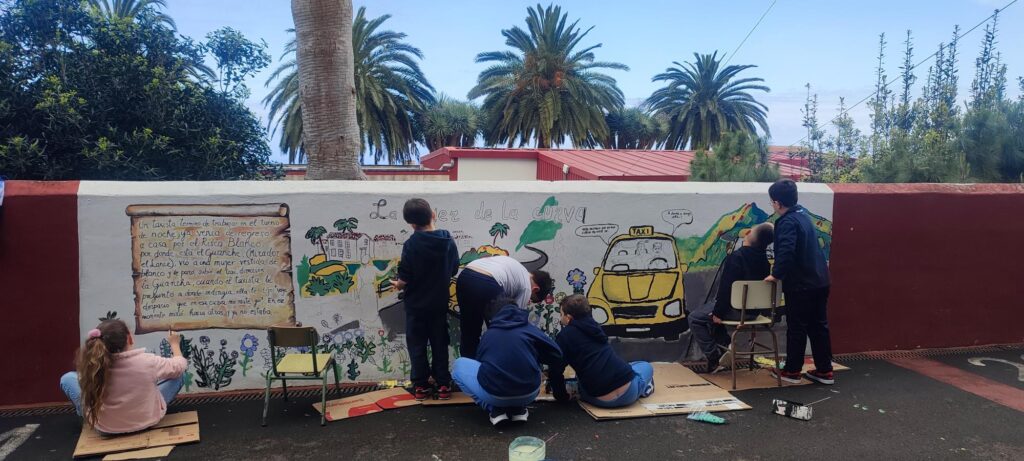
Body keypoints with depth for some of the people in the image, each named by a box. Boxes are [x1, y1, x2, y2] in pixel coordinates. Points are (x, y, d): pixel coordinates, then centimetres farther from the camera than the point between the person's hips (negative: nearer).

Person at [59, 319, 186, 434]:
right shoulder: (148, 361, -24)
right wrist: (175, 344, 14)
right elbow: (179, 366, -5)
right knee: (177, 375, 15)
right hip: (148, 420, -1)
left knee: (67, 378, 11)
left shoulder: (93, 367, -20)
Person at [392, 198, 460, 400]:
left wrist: (397, 285, 6)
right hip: (439, 302, 3)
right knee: (440, 344, 13)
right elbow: (453, 270, 3)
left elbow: (405, 278, -16)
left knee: (417, 345, 10)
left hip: (416, 303, -3)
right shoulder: (448, 240, -7)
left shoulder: (411, 244, -18)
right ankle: (443, 385, 16)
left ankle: (421, 386, 15)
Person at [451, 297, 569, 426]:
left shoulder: (487, 334, 19)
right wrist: (560, 393, 29)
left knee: (459, 365, 25)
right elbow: (556, 358, 14)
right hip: (529, 395, 2)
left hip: (493, 395, -2)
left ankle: (495, 409, 11)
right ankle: (518, 409, 13)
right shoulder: (530, 329, 15)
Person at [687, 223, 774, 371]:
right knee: (709, 311, 29)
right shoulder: (764, 259, 2)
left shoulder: (735, 258, -22)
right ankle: (725, 345, 20)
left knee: (695, 318, 8)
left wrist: (718, 312, -12)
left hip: (735, 309, -8)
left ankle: (714, 356, 3)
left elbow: (725, 288, -22)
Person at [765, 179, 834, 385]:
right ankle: (824, 370, 18)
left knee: (796, 329, 3)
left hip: (800, 285, -8)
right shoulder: (803, 214, 11)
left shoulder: (787, 222, -17)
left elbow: (786, 252, -31)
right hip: (819, 281, 8)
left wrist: (776, 274, -19)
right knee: (819, 326, 13)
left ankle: (792, 371, 13)